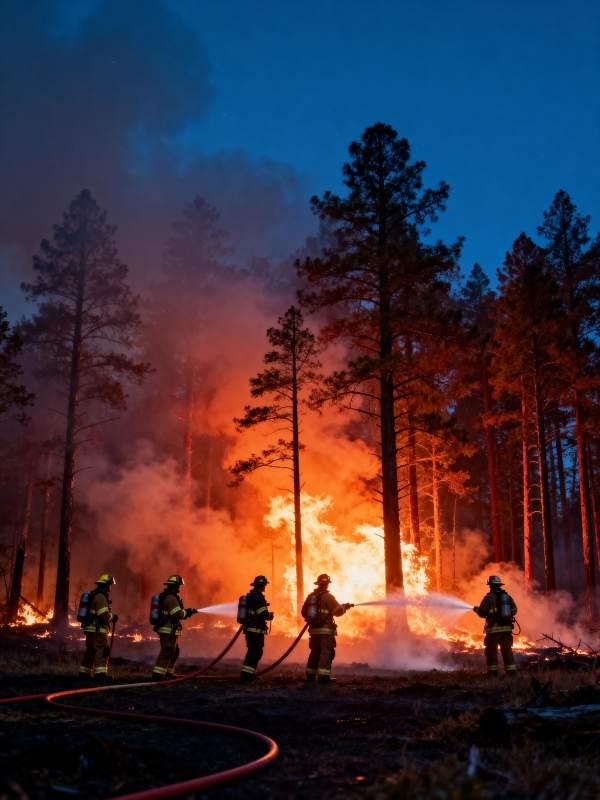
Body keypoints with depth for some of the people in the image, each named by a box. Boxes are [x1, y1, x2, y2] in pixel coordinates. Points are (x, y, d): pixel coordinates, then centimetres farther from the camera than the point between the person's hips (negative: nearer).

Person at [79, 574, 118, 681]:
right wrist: (113, 617, -5)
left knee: (90, 651, 17)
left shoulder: (93, 596, 17)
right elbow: (104, 615, -22)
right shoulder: (101, 597, -14)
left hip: (90, 629, 10)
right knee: (102, 650, -12)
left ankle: (84, 673, 22)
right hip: (97, 630, -10)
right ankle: (100, 674, -20)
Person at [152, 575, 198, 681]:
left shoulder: (167, 597, 17)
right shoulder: (171, 598, -16)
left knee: (174, 652, 17)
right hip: (168, 631, -11)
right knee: (167, 652, -10)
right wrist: (188, 612, -8)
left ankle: (168, 673, 22)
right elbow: (178, 614, -23)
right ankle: (158, 674, -12)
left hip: (169, 631, 11)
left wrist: (187, 612, 15)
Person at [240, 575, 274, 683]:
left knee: (252, 651, 18)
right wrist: (270, 615, -1)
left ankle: (248, 674, 24)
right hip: (256, 630, -9)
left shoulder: (249, 596, 13)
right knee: (256, 652, -5)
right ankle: (246, 676, -8)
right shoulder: (258, 597, -17)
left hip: (249, 628, 9)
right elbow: (264, 614, -23)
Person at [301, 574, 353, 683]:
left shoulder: (310, 597, 9)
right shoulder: (328, 596, -11)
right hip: (326, 630, -7)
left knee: (314, 652, 15)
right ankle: (323, 675, -12)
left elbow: (304, 612, 13)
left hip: (313, 629, 7)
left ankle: (310, 675, 17)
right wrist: (344, 606, 7)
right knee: (327, 652, -4)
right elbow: (337, 611, -11)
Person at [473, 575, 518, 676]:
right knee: (507, 649, 10)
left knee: (491, 650, 3)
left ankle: (492, 671, 2)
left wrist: (476, 609, 12)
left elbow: (482, 613, -10)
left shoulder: (489, 597, -9)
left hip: (494, 628, -5)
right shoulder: (507, 596, 9)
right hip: (507, 627, 5)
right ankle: (511, 670, 6)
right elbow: (514, 610, 14)